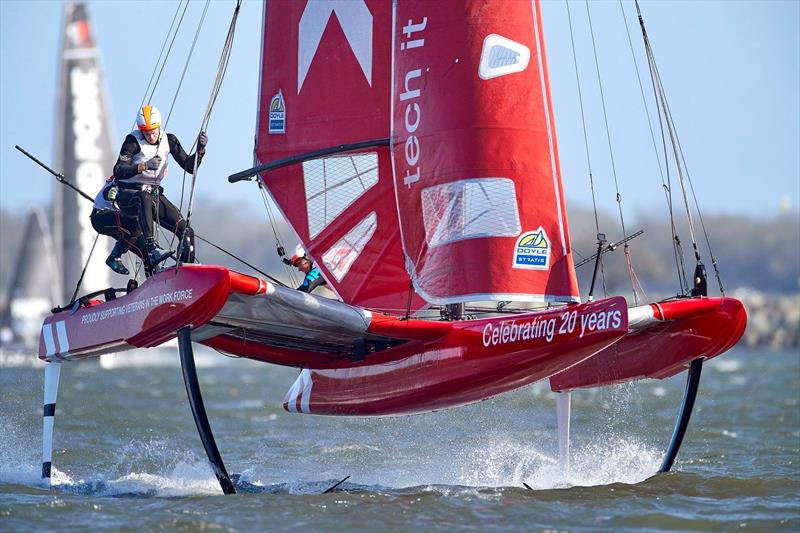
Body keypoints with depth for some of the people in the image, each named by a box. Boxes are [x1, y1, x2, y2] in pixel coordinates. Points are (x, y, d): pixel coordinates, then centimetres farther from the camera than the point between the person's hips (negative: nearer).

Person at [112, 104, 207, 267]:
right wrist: (143, 166, -34)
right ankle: (151, 248, -47)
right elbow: (118, 172, -22)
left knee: (186, 232, -8)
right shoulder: (133, 141, -13)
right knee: (145, 198, -42)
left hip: (154, 194, 5)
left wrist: (200, 150, -17)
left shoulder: (169, 140, 2)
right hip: (128, 196, -5)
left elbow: (189, 166, 0)